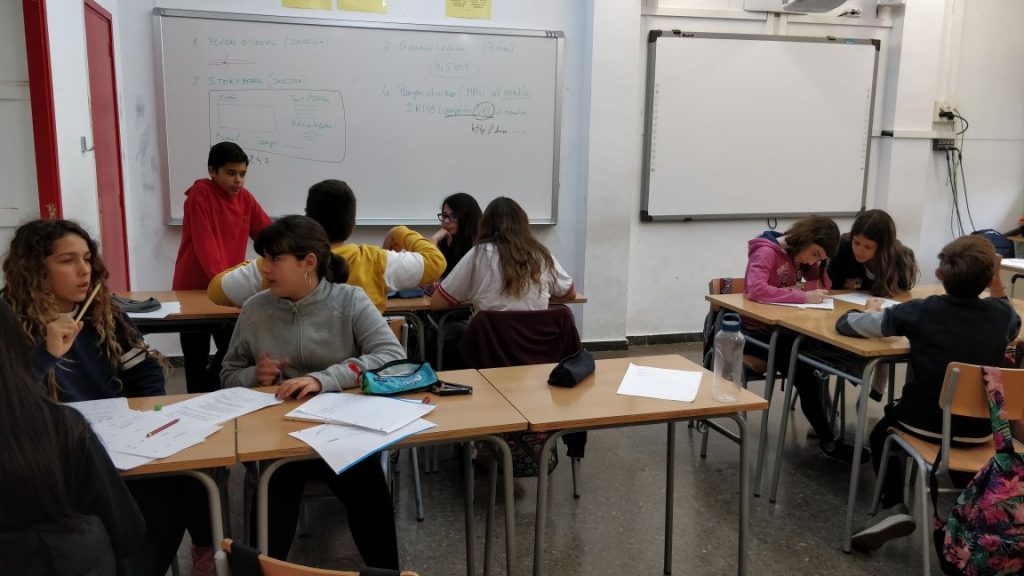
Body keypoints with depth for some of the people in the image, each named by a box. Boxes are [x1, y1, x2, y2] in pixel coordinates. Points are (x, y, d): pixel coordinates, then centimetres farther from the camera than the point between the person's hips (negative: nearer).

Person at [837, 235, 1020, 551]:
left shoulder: (920, 311, -14)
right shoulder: (1002, 315, -5)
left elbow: (845, 323, -6)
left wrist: (873, 311, 14)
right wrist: (997, 285, 14)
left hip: (924, 425, -3)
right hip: (980, 432, 3)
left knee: (882, 431, 28)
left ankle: (895, 508, 9)